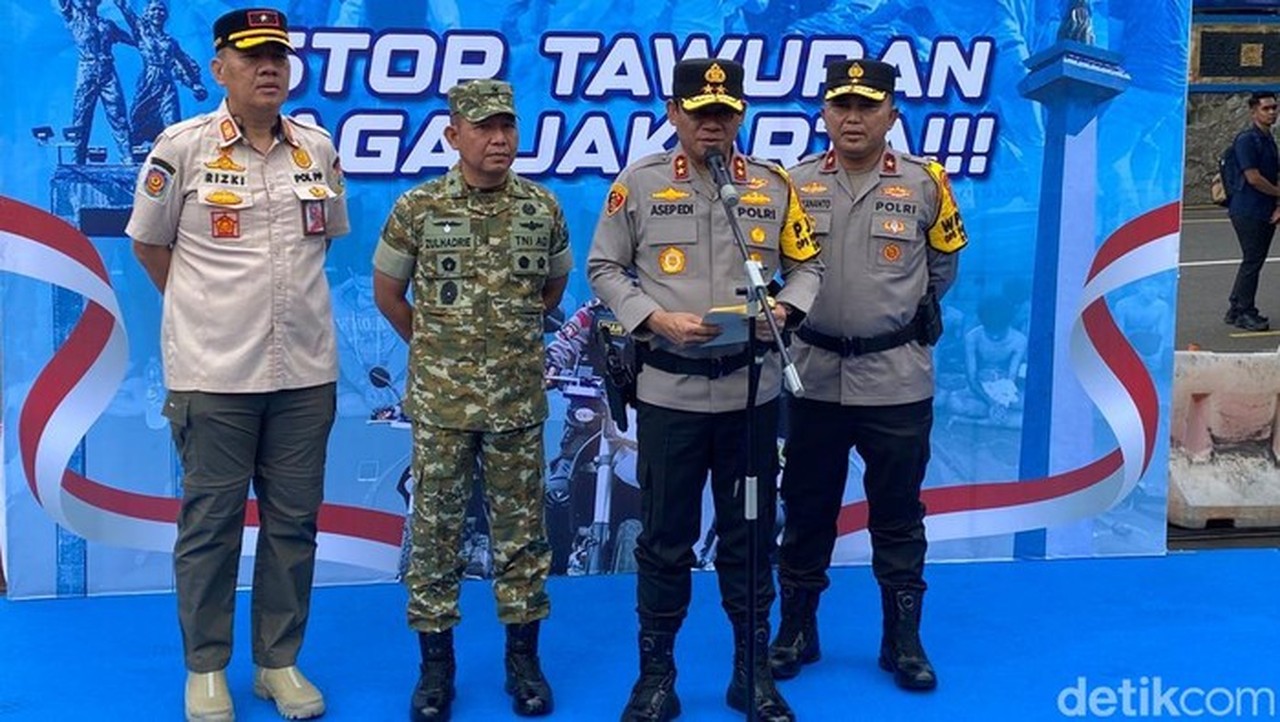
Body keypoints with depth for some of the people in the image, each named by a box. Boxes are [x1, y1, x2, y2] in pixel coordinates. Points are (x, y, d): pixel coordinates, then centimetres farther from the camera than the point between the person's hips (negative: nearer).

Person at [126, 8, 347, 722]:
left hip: (306, 370, 3)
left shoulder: (319, 148, 5)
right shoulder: (182, 147, -4)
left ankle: (280, 661, 23)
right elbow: (149, 243, 5)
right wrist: (202, 307, 9)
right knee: (210, 521, 6)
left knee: (294, 521, 9)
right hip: (213, 371, -3)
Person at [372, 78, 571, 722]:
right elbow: (386, 290, 8)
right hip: (440, 398, -1)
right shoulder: (417, 208, -4)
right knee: (435, 528, 5)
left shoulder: (543, 208, 1)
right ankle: (436, 663, 16)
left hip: (519, 398, 1)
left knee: (521, 528, 8)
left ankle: (524, 658, 20)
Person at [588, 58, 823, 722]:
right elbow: (604, 268, 1)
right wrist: (656, 319, -13)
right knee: (665, 537, 6)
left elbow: (807, 263, 10)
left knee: (750, 534, 11)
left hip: (751, 389, 2)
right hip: (669, 388, -2)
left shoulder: (773, 186, 5)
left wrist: (786, 307, -11)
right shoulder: (639, 183, -1)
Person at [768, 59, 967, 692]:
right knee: (806, 506, 11)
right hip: (814, 374, 1)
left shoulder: (923, 184, -1)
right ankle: (796, 630, 25)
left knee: (898, 513, 7)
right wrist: (787, 310, 8)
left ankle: (903, 638, 20)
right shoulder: (795, 184, 1)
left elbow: (944, 261, 13)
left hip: (897, 379, -1)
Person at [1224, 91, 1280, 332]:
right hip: (1248, 212, -9)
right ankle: (1244, 312, 4)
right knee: (1252, 261, -5)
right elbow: (1254, 178, -18)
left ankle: (1236, 310, 20)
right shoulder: (1247, 140, -13)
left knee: (1253, 262, 12)